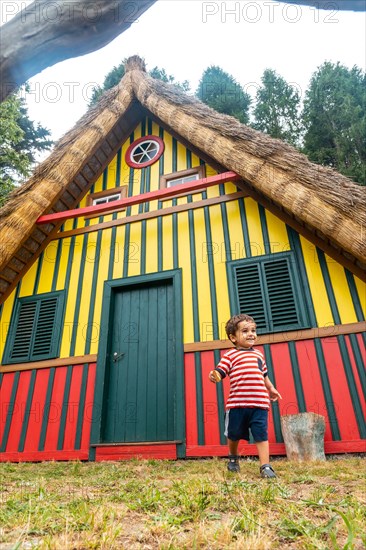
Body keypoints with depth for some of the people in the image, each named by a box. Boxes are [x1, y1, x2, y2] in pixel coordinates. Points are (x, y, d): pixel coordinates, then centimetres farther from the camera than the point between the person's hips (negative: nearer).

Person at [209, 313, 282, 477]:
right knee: (234, 434, 14)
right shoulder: (230, 356, 1)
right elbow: (219, 372, -9)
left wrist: (271, 388, 37)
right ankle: (233, 458, 40)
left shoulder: (258, 354, 17)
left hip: (259, 403, 3)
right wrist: (214, 375, -30)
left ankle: (265, 466, 6)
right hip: (237, 403, -2)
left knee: (261, 435, -3)